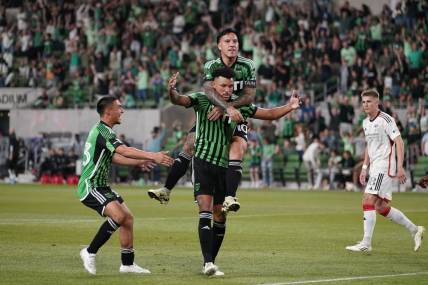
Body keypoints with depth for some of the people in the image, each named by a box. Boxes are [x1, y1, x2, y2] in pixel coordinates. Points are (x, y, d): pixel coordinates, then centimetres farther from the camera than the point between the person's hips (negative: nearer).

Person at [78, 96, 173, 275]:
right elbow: (124, 151, -29)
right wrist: (153, 156, -29)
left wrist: (139, 162, 19)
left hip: (101, 186, 11)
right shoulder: (102, 130, -17)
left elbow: (114, 157, 26)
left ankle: (127, 264, 12)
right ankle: (90, 252, -13)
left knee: (128, 218, 6)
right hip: (91, 187, -11)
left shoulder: (103, 131, 16)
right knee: (118, 215, -25)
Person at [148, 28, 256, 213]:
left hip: (237, 117, -2)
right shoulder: (210, 66, -8)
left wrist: (222, 109, -27)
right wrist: (228, 108, -45)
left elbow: (249, 96, -15)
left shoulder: (247, 66, -9)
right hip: (212, 115, 2)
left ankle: (229, 198, -35)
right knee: (189, 146, -2)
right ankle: (166, 190, 9)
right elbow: (209, 90, -26)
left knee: (237, 149, -26)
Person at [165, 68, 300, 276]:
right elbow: (180, 100, -21)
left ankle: (210, 262, 20)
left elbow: (268, 114, 11)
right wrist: (171, 91, -44)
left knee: (220, 216, 7)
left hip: (224, 166, 5)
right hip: (203, 162, -5)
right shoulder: (202, 99, -5)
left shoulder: (238, 106, 6)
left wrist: (289, 107, -6)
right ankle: (208, 263, -21)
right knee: (206, 211, -16)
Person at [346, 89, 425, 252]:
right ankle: (414, 230, 21)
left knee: (368, 201, -16)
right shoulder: (366, 122, 14)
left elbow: (399, 142, -15)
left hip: (385, 167, -9)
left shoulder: (386, 119, -11)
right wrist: (364, 167, 19)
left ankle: (366, 243, -16)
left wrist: (400, 167, -21)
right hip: (375, 169, 9)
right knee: (381, 207, 9)